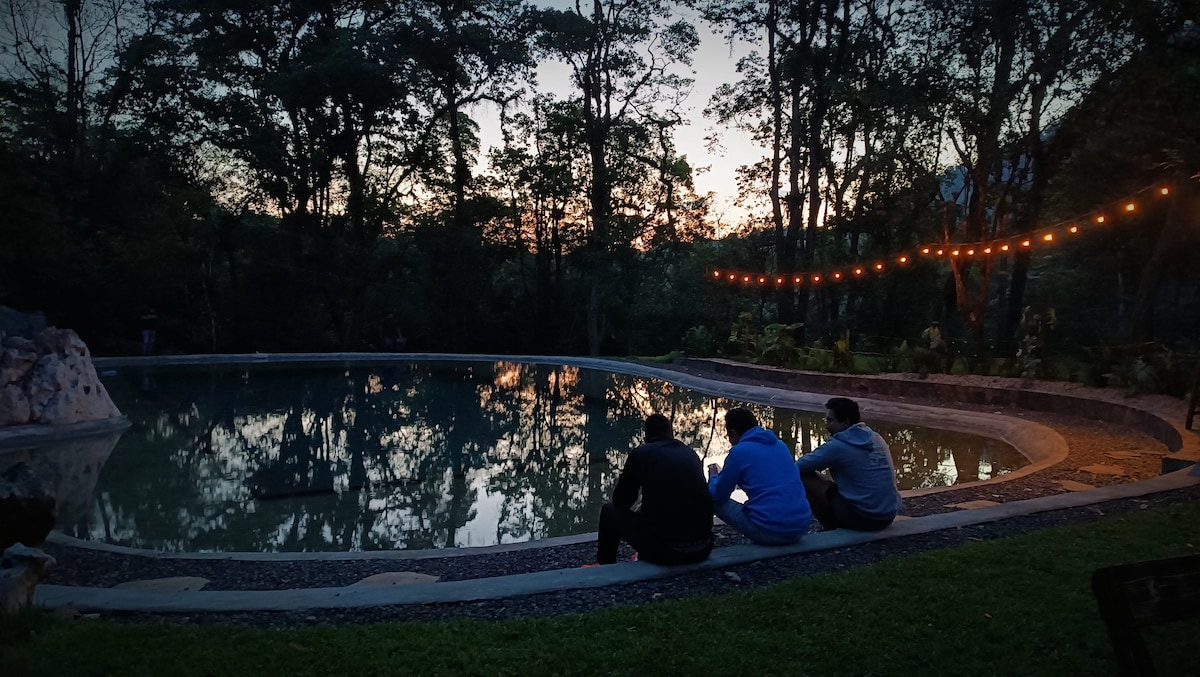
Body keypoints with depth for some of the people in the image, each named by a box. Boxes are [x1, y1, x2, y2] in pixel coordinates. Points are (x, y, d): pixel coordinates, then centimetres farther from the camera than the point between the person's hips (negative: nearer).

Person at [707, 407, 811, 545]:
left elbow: (718, 496, 5)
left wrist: (713, 476, 27)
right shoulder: (781, 445, 15)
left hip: (769, 531, -6)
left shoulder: (739, 451, -3)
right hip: (801, 527, 6)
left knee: (714, 501, 13)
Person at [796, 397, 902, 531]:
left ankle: (832, 530, 9)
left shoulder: (837, 445, -12)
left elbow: (798, 467, -5)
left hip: (862, 518, -8)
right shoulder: (877, 439, 10)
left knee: (805, 477, 1)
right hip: (889, 516, 8)